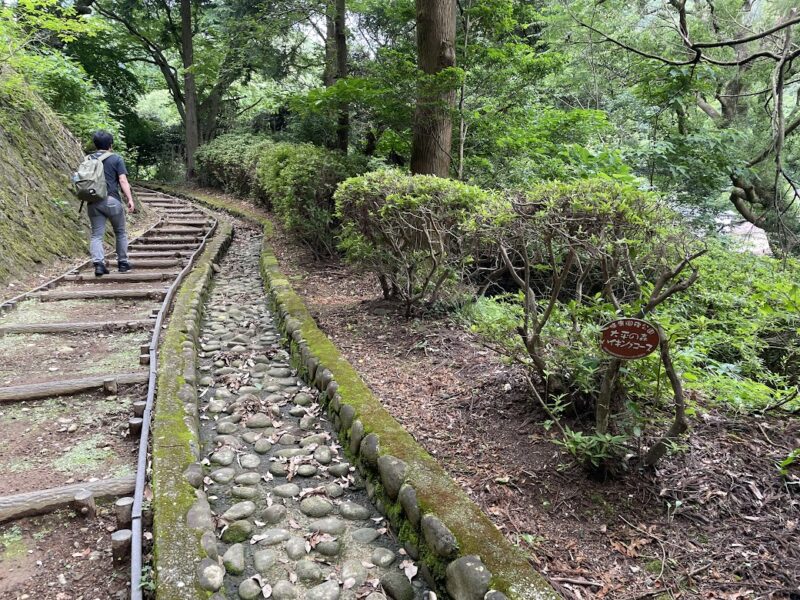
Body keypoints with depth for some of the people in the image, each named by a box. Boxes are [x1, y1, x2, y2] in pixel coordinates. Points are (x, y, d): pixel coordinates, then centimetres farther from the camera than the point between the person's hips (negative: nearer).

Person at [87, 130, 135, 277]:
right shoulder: (116, 159, -1)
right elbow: (122, 180, -9)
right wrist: (130, 199, -11)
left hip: (93, 202, 3)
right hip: (111, 200, -3)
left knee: (96, 234, 4)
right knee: (120, 232, 13)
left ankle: (98, 263, -12)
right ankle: (122, 262, 17)